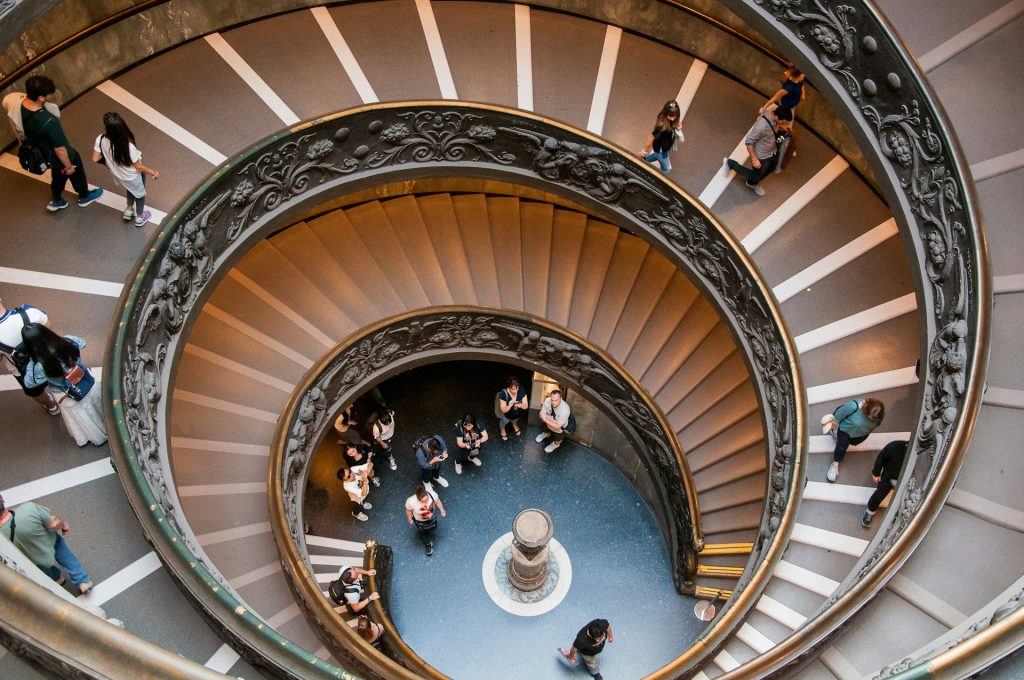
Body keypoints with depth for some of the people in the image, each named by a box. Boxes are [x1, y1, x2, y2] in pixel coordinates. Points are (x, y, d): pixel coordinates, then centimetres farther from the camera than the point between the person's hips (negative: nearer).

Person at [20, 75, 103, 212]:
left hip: (42, 153, 6)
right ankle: (84, 197, 54)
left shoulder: (20, 107, -21)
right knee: (76, 175, 26)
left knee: (58, 175, 35)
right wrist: (69, 166, -12)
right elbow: (60, 149, -29)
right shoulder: (49, 121, -43)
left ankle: (55, 201, 56)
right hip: (59, 156, -6)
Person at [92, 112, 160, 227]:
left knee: (130, 188, 38)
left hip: (118, 174, 4)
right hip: (133, 176, -4)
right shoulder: (129, 147, -41)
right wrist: (153, 172, -8)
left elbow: (95, 159, -14)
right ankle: (139, 217, 52)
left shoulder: (101, 140, -29)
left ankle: (129, 210, 57)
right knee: (139, 192, 29)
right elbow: (138, 167, -26)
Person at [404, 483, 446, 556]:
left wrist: (442, 511, -3)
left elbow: (438, 502, -15)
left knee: (433, 527, 35)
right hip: (420, 521, -2)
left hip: (432, 518, 2)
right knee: (423, 533, 27)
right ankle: (428, 545, 59)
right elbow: (408, 510, -19)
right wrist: (410, 519, -2)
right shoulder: (411, 501, -43)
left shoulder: (432, 494, -39)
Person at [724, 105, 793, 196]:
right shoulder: (761, 126, -42)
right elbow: (748, 142, -28)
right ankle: (730, 164, 32)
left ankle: (752, 183, 60)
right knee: (756, 177, 17)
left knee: (770, 169, 31)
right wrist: (754, 159, -21)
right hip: (762, 157, -8)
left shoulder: (775, 113, -18)